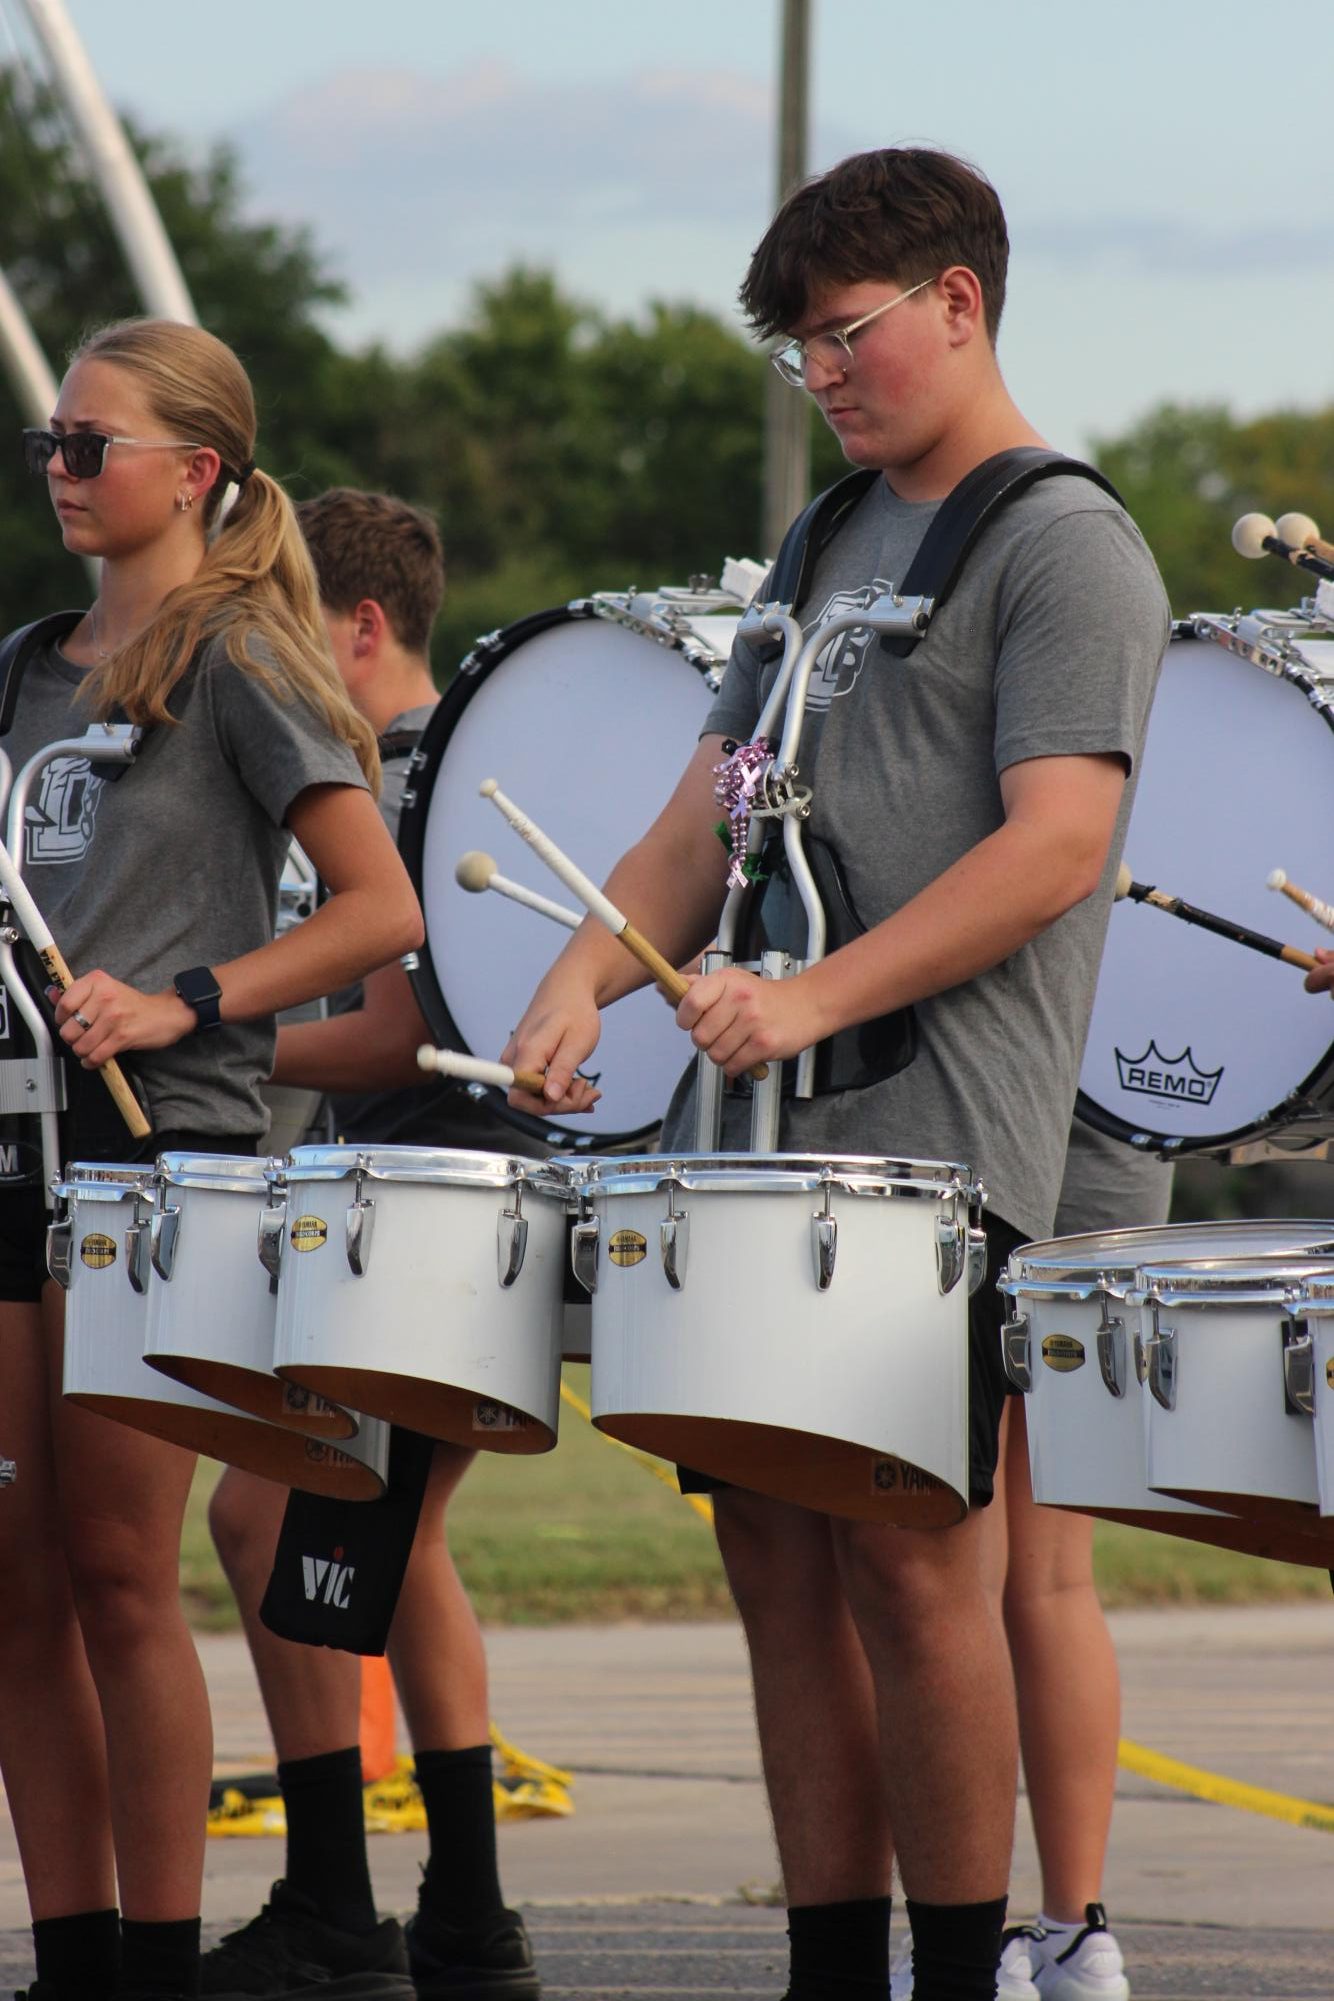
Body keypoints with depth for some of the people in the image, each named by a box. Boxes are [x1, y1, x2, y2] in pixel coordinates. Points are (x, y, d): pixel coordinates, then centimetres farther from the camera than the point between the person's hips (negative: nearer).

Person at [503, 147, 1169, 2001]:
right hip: (751, 1137, 7)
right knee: (776, 1557, 6)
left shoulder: (1065, 547, -4)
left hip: (929, 1138, -7)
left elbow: (1055, 843, -15)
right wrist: (584, 981, 0)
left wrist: (817, 998, -23)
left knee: (904, 1553, -8)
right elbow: (706, 820, 19)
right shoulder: (827, 547, 20)